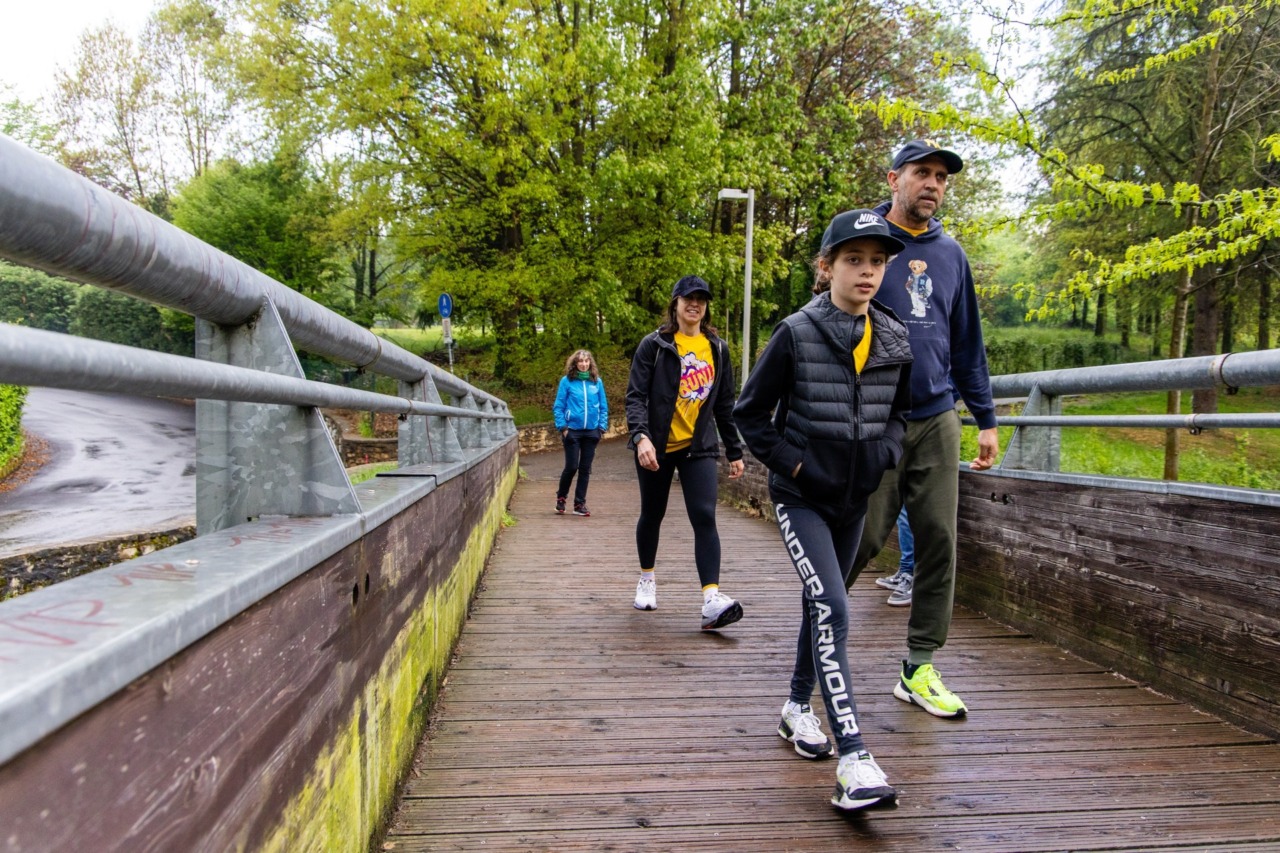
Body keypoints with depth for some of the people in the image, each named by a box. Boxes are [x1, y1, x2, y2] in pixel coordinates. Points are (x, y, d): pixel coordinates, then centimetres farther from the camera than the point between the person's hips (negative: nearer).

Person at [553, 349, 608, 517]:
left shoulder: (597, 381, 6)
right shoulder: (567, 381, -2)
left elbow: (603, 407, 9)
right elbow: (558, 406, -1)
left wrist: (602, 427, 1)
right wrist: (563, 427, -7)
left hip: (591, 432, 3)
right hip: (572, 430, -3)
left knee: (585, 468, 6)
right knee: (571, 466, -3)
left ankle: (580, 504, 16)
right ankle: (561, 496, 22)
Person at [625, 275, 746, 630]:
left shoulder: (717, 348, 8)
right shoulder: (654, 345, -3)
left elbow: (725, 404, 13)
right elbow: (636, 395, -10)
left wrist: (735, 451, 13)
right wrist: (641, 436, -26)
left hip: (699, 447, 2)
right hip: (656, 447, -1)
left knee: (704, 517, -13)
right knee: (652, 515, 14)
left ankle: (712, 599, -18)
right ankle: (647, 579, 37)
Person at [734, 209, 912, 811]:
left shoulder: (895, 341, 1)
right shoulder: (796, 333, -13)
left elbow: (900, 412, 15)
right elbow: (749, 414, -7)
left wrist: (885, 451, -4)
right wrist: (794, 463, -15)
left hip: (854, 497, 6)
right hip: (801, 496, -5)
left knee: (822, 603, 18)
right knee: (831, 609, -17)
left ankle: (798, 707, 38)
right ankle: (854, 759, -14)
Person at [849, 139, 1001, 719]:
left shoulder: (950, 254, 14)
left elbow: (967, 341, 17)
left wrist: (986, 420, 13)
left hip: (937, 420, 5)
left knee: (939, 540, 3)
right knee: (862, 538, -1)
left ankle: (919, 668, 15)